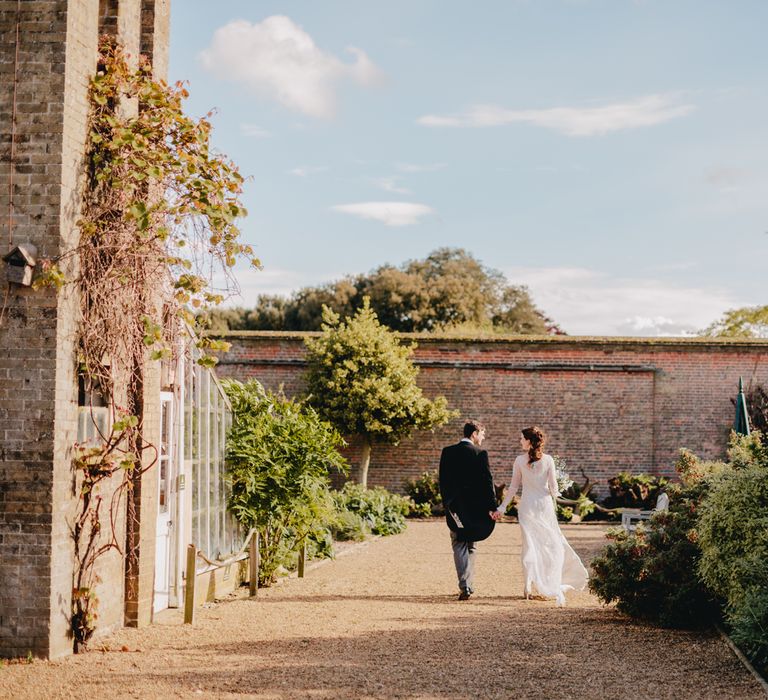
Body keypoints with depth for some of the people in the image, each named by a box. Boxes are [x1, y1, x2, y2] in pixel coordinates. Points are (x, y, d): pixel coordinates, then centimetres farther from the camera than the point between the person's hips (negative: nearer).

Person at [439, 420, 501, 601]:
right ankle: (467, 584, 19)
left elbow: (442, 480, 4)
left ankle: (464, 586, -11)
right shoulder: (480, 454, -8)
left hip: (454, 506, 1)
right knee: (470, 546, 15)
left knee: (459, 546, 4)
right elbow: (487, 482, -9)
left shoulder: (447, 452, 2)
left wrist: (447, 503, 12)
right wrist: (492, 507, -6)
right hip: (474, 507, -1)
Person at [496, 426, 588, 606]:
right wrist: (554, 497, 20)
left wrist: (503, 506, 5)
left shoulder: (519, 461, -6)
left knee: (529, 544, 5)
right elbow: (553, 486, -2)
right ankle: (553, 585, 13)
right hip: (544, 504, 0)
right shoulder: (548, 460, -5)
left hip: (527, 505, 0)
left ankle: (528, 587, 1)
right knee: (551, 542, 12)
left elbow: (514, 487, -3)